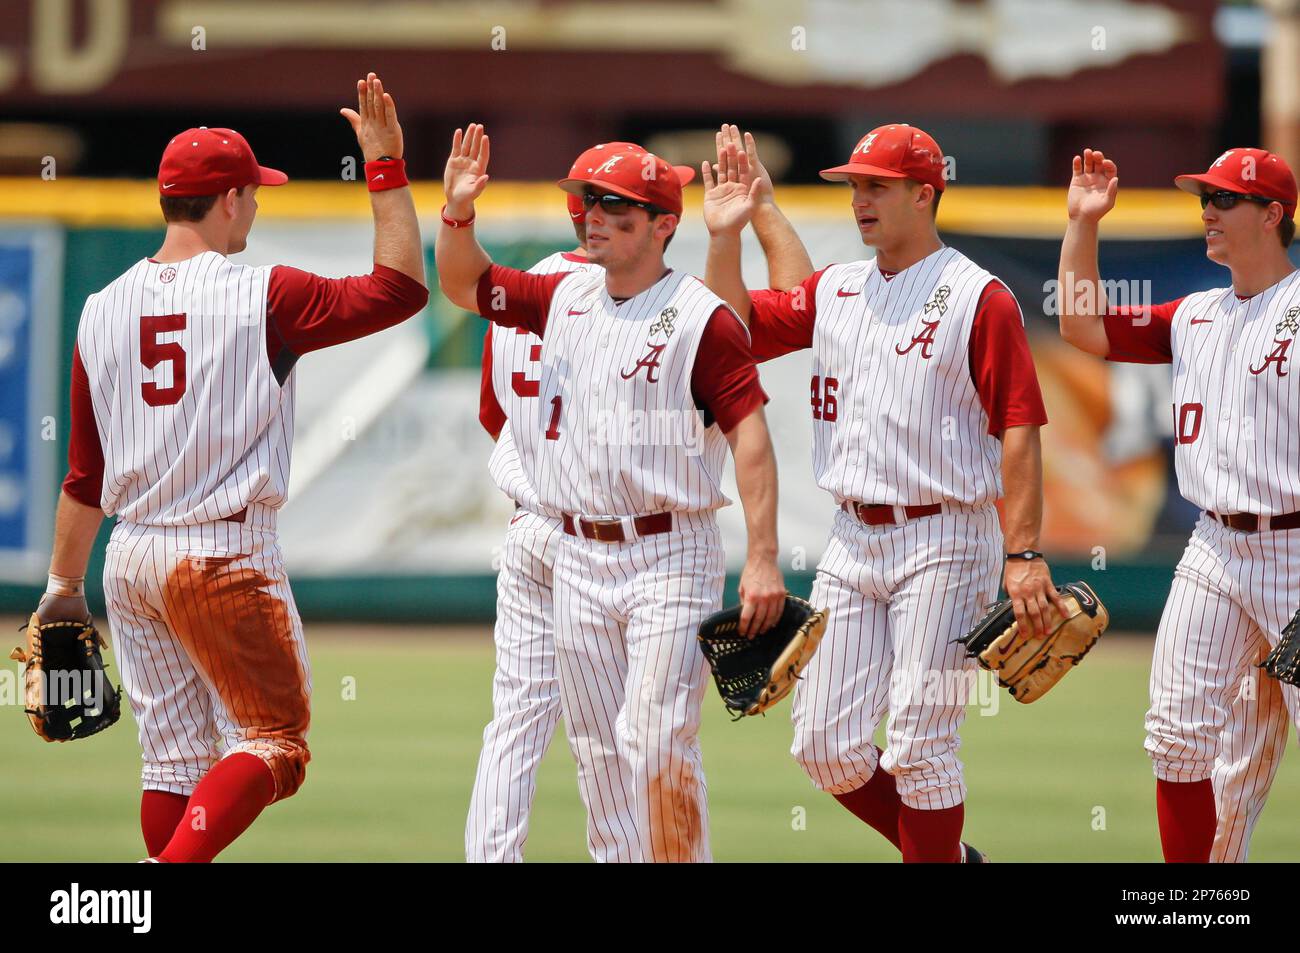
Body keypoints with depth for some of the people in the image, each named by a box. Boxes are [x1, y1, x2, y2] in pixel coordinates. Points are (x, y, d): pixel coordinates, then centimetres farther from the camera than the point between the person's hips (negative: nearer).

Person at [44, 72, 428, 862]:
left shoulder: (104, 310, 6)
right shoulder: (261, 298, -10)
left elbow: (84, 474, 10)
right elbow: (401, 289, -7)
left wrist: (63, 587, 18)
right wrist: (387, 168, -1)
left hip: (130, 558, 6)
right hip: (225, 556, -6)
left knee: (175, 757, 11)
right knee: (274, 738, -2)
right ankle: (174, 867, -22)